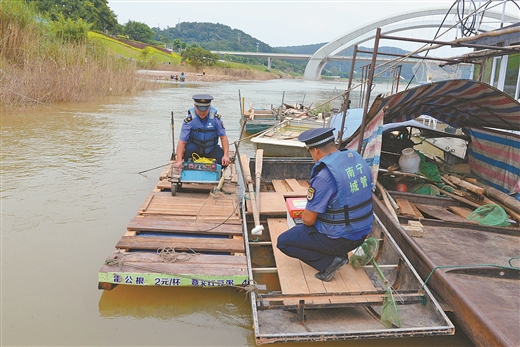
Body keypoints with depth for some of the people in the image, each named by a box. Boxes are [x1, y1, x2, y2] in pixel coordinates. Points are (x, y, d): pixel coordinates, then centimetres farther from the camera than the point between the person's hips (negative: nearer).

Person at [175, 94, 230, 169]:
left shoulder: (215, 118, -10)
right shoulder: (189, 120, -15)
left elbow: (223, 137, -9)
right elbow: (182, 141, -20)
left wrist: (226, 155, -22)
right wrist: (179, 161, -31)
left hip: (211, 150, 1)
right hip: (194, 148, -1)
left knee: (224, 162, -23)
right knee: (189, 148, -34)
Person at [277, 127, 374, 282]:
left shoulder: (323, 175, -25)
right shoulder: (358, 159, -1)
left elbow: (308, 219, -20)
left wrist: (304, 216, 5)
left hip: (339, 239, -8)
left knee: (283, 242, 6)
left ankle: (329, 261, -2)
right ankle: (337, 254, 16)